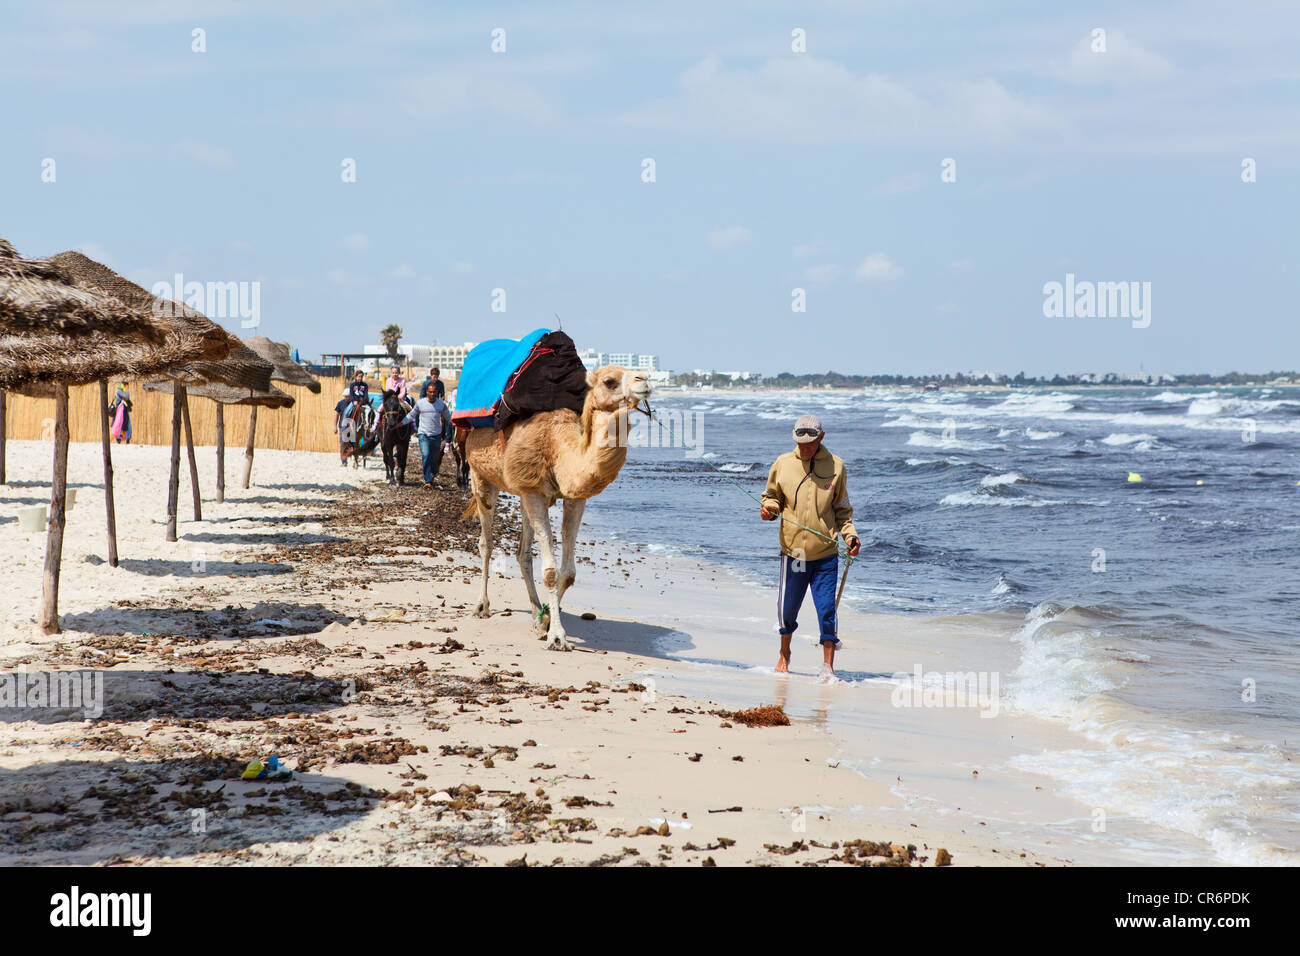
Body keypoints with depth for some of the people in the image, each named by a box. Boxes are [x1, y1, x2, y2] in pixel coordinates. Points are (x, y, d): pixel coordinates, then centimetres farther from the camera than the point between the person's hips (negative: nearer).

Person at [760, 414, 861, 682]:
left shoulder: (835, 466, 3)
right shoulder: (783, 464, 3)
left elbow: (842, 509, 10)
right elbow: (772, 496, 15)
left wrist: (850, 535, -4)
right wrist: (769, 508, -9)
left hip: (825, 553, -1)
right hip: (792, 551, 1)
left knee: (826, 609, -7)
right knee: (787, 609, 10)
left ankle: (828, 665, 1)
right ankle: (784, 654, 35)